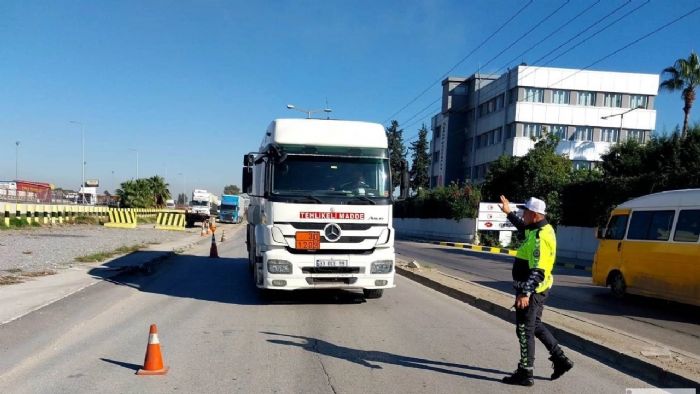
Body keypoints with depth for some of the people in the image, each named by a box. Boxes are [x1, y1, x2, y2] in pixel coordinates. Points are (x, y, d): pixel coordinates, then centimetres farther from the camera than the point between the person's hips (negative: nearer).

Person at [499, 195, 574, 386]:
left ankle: (525, 374, 10)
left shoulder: (540, 237, -23)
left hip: (531, 291, -10)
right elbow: (523, 227, 33)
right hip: (535, 289, 10)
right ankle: (560, 360, 28)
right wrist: (509, 212, 36)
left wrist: (525, 294, -32)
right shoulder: (539, 229, 7)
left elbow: (538, 270, -29)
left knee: (525, 331, 0)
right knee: (535, 325, 23)